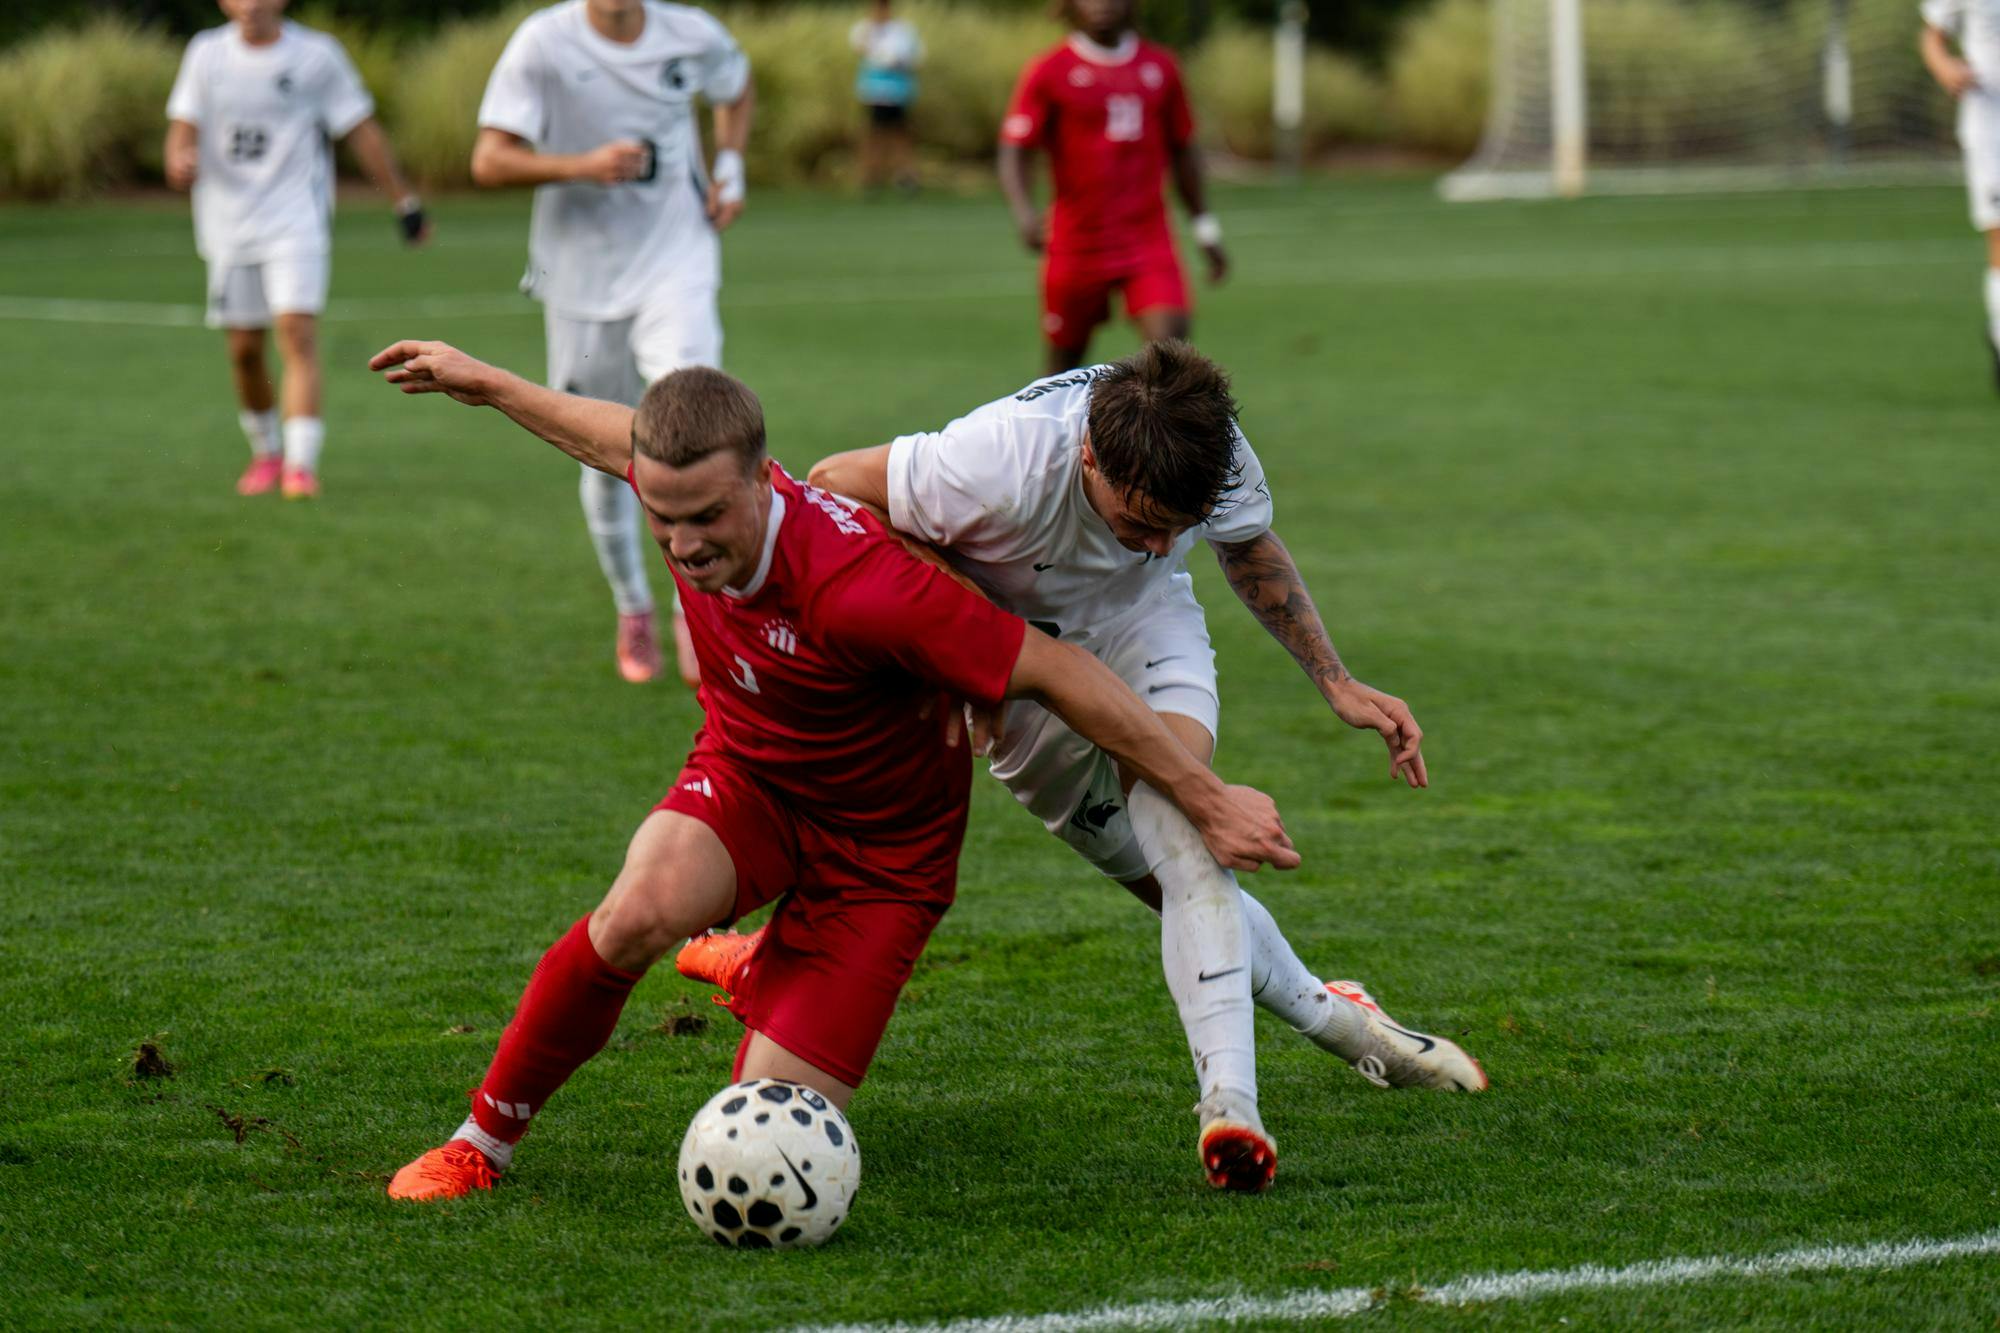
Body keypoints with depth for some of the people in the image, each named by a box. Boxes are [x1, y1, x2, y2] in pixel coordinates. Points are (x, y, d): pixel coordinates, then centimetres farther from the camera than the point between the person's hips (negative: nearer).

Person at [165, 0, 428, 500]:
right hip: (229, 227, 3)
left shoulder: (317, 55, -2)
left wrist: (405, 202, 6)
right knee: (243, 349, 8)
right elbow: (184, 127, 6)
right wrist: (180, 162, -19)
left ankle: (301, 465, -21)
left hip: (296, 224, -3)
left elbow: (361, 131, 4)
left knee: (298, 335, -17)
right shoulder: (206, 54, 4)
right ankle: (266, 453, 29)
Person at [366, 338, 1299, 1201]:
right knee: (643, 909, -32)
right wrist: (486, 384, 23)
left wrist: (1206, 801, -23)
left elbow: (1058, 672, -30)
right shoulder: (682, 484, -19)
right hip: (746, 776, 4)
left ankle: (761, 970, 30)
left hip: (881, 844, -3)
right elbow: (620, 439, 9)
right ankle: (484, 1141, -11)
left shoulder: (857, 588, -38)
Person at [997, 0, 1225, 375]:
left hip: (1150, 241, 2)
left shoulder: (1160, 67, 8)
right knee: (1065, 361, 9)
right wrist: (1025, 213, -26)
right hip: (1076, 242, -2)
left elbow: (1182, 150, 18)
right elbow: (1015, 152, -7)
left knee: (1169, 338, -19)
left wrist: (1205, 229, 18)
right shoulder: (1048, 73, -3)